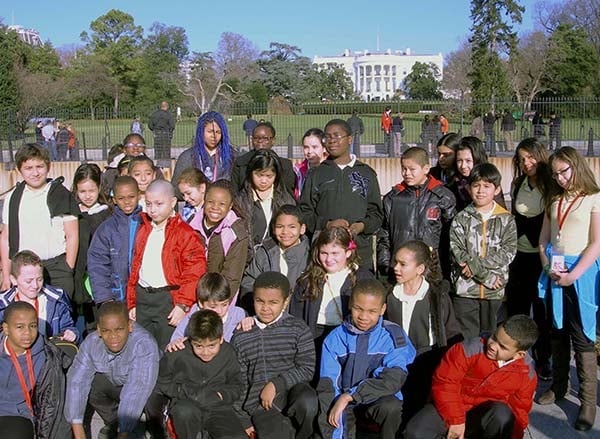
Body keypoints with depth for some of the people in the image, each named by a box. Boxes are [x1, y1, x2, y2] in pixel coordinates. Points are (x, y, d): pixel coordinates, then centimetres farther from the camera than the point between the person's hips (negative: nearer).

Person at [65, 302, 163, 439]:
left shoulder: (145, 344, -37)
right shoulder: (91, 343, -23)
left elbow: (136, 392, -43)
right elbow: (76, 382, -29)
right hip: (114, 384, 4)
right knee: (90, 382, -20)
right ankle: (113, 424, 5)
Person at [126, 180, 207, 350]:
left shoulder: (185, 233, -6)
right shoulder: (143, 230, 15)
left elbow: (195, 273, -12)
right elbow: (135, 268, 18)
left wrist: (183, 305, -16)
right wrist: (132, 303, 15)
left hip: (169, 299, -6)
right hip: (142, 299, 6)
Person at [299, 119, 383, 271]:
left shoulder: (366, 173, 13)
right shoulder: (316, 175, 13)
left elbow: (376, 213, 11)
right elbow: (305, 213, 8)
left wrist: (362, 226, -9)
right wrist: (326, 224, -10)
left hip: (360, 250, 0)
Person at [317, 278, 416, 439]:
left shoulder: (393, 335, -5)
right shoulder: (335, 338, 0)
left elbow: (393, 380, -16)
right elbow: (327, 385, -6)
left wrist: (349, 396, -23)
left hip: (379, 400, -1)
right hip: (343, 404, 1)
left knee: (391, 407, -33)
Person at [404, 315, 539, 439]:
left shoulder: (527, 375, -12)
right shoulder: (472, 348, -24)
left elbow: (519, 413, -1)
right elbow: (444, 381, -20)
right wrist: (455, 420, -19)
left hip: (486, 417, 2)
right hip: (452, 407, -1)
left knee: (503, 415, -34)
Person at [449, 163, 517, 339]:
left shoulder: (506, 219, 3)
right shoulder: (461, 219, 1)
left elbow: (508, 252, -7)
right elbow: (458, 253, -8)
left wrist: (476, 265, -17)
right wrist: (486, 276, -14)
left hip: (494, 291, 1)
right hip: (465, 288, -1)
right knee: (466, 339, 1)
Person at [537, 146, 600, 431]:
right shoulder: (554, 201, 14)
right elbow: (543, 241, 13)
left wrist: (572, 275, -15)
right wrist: (549, 267, -4)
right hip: (554, 274, 6)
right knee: (558, 333, 13)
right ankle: (559, 386, 26)